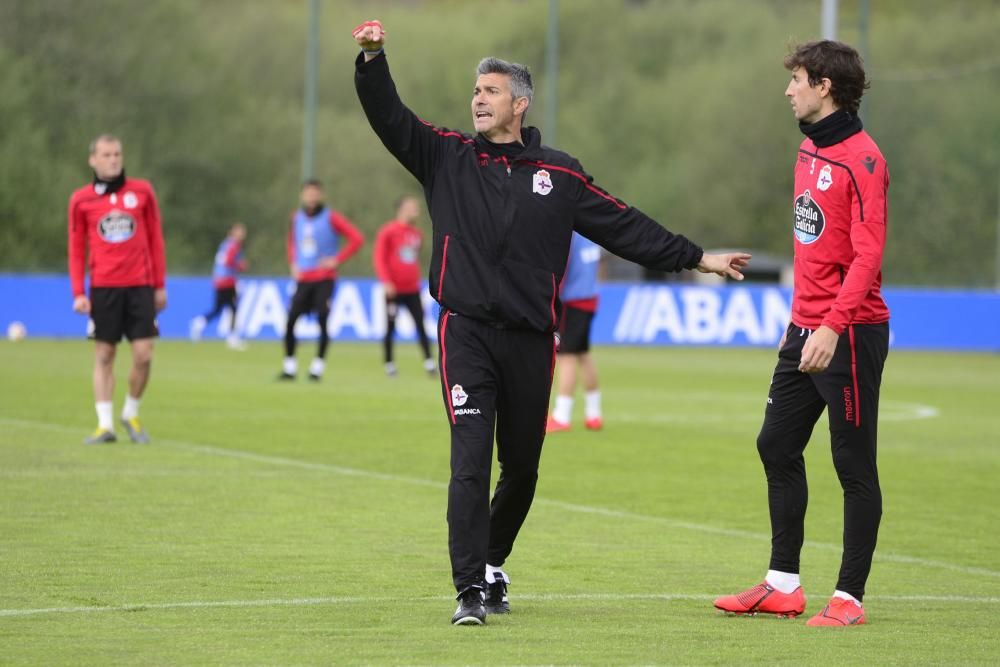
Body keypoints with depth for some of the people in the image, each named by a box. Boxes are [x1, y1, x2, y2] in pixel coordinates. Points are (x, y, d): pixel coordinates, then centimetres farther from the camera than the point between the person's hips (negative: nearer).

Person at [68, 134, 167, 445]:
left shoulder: (142, 191, 5)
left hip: (140, 286, 1)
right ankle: (105, 424, 2)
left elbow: (155, 240, 9)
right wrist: (78, 293, -2)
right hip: (103, 288, -1)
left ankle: (131, 415, 16)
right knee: (104, 355, 0)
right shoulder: (81, 200, 4)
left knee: (143, 355, -5)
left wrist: (160, 285, 7)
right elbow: (77, 249, 6)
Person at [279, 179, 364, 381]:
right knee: (290, 321, -4)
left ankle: (317, 368, -3)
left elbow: (357, 239, -8)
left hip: (324, 279, -4)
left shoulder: (330, 218, -5)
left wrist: (337, 260, -11)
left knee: (323, 322, -9)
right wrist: (293, 264, 13)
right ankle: (289, 367, 3)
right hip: (303, 279, 4)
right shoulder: (297, 218, 11)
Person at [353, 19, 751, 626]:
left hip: (531, 341, 2)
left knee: (522, 467, 12)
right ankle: (472, 590, -15)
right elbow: (389, 117, -4)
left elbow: (625, 226, 13)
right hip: (467, 331, -2)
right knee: (470, 461, -14)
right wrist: (373, 59, -20)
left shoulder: (559, 175, 8)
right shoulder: (447, 158, 6)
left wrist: (695, 258, 13)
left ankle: (493, 564, 34)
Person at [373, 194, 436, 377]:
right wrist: (386, 282, -17)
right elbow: (379, 258, -9)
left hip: (412, 290, 4)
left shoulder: (417, 234, 11)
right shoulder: (388, 232, -6)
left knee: (421, 325, -4)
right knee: (390, 327, 2)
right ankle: (389, 363, 11)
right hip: (394, 290, -4)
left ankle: (428, 362, -7)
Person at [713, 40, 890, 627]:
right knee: (777, 447, 12)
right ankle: (783, 585, 20)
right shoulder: (809, 151, 13)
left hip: (850, 334, -10)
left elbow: (867, 255, -21)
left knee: (854, 465, -2)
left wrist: (832, 326, -28)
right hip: (806, 330, 10)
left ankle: (850, 597, 4)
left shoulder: (861, 160, -15)